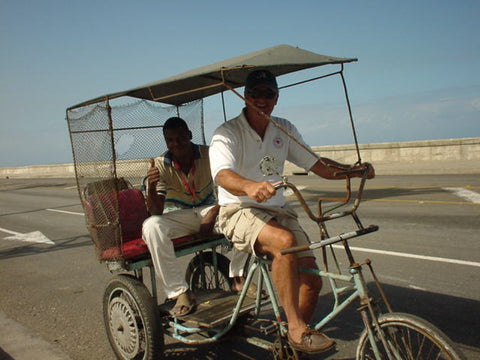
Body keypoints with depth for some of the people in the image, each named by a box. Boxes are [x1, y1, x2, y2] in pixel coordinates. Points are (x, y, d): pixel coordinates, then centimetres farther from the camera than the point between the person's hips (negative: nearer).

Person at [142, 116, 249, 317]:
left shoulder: (208, 154, -9)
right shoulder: (161, 165, -11)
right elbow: (156, 211, -17)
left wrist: (214, 212, -23)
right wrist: (151, 187, -37)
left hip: (208, 210, 1)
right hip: (178, 216, -1)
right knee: (151, 227, -35)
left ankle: (238, 276, -7)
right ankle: (180, 292, -26)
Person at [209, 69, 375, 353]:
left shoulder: (285, 130, 10)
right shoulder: (227, 133, -7)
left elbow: (317, 164, 8)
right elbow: (223, 175, -26)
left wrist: (354, 170, -10)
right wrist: (250, 187, -48)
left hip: (278, 211, 5)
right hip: (240, 212, -5)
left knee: (311, 280, -10)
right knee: (285, 242, -36)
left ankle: (298, 342, 14)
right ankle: (296, 329, -24)